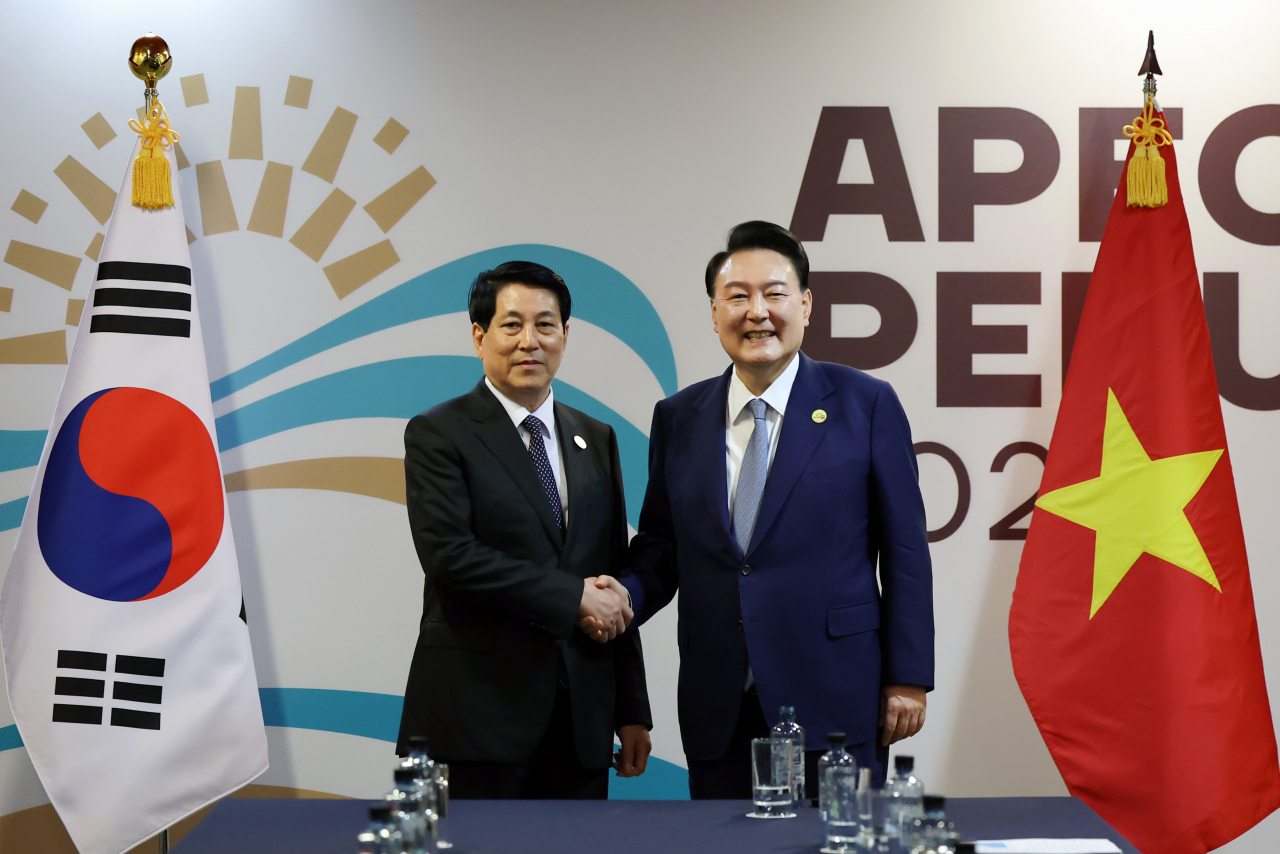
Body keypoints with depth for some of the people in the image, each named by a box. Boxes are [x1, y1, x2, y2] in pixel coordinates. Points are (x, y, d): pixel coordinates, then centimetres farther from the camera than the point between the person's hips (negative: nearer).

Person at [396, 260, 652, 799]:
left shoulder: (596, 440, 15)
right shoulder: (438, 434, -1)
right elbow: (448, 554, -15)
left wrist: (632, 711, 12)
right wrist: (571, 597, -14)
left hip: (582, 714, 5)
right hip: (478, 709, -5)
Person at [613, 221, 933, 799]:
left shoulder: (866, 404, 0)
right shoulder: (678, 419, 10)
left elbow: (904, 551, 0)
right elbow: (660, 542, 14)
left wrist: (907, 679, -3)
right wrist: (626, 593, -8)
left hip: (832, 700, -3)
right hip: (718, 710, 3)